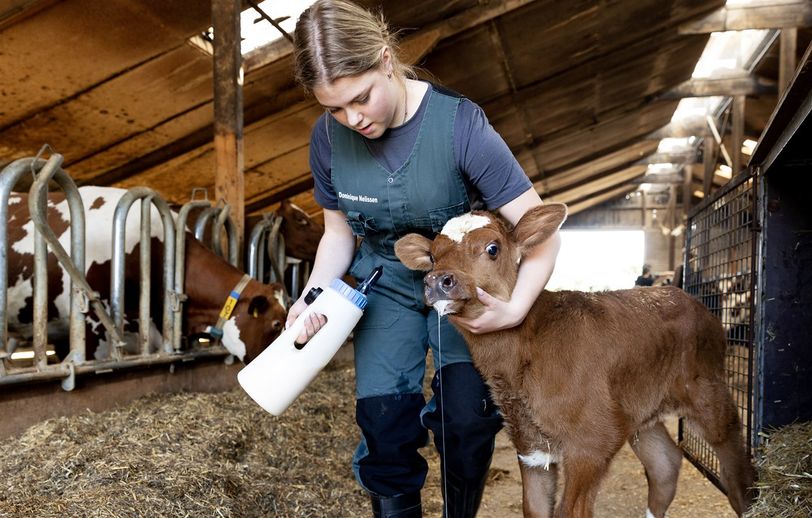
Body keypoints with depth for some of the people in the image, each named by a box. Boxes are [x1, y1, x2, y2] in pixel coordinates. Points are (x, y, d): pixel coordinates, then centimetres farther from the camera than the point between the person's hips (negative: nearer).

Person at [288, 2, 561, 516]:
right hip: (387, 284, 3)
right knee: (383, 416, -10)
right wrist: (313, 295, -17)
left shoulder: (460, 123, -27)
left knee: (467, 416, -13)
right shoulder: (329, 137, -13)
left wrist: (515, 310, -39)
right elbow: (339, 232, 1)